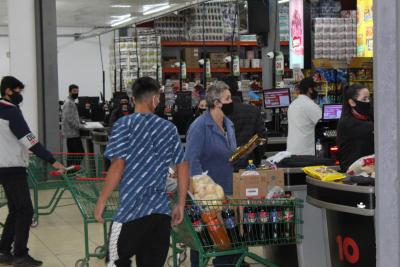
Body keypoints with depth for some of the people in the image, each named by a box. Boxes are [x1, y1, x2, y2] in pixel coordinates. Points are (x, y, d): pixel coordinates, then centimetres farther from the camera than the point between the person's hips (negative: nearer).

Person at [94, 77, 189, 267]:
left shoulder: (125, 125, -4)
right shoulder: (169, 128, 8)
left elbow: (118, 166, -11)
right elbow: (183, 167, 8)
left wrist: (101, 201, -4)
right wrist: (180, 205, 15)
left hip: (132, 209, -4)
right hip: (161, 211, 4)